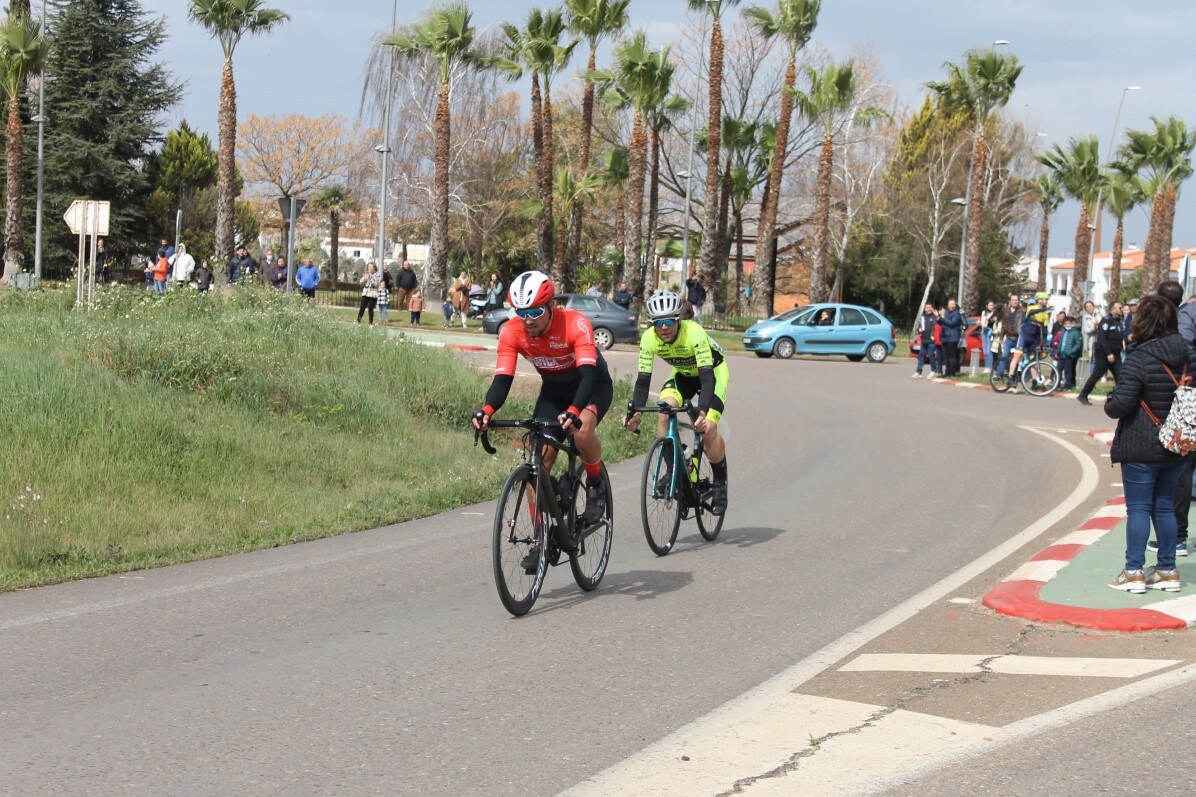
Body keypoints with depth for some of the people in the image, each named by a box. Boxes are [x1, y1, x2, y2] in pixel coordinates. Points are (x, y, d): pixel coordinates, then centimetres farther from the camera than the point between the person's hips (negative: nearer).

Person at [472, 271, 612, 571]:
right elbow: (502, 378, -26)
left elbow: (588, 373, -42)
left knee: (581, 431, -36)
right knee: (540, 459, -12)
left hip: (594, 386, -4)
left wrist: (573, 412, -59)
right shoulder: (512, 332, -21)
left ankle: (596, 487, -7)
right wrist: (487, 410, -47)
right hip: (553, 390, 4)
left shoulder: (575, 324, -32)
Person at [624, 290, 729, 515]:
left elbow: (706, 376, -41)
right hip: (682, 374, 4)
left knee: (708, 430, -19)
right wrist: (634, 412, -36)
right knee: (664, 413, -25)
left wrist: (702, 412, -53)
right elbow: (643, 379, -22)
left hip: (713, 371, -4)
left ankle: (720, 485, 1)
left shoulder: (693, 332, -37)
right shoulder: (649, 338, -25)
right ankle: (672, 470, -11)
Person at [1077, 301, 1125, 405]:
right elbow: (1102, 339, -18)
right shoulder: (1106, 320, -10)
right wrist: (1108, 354, -22)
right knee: (1096, 375, -2)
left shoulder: (1119, 322, 15)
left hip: (1115, 354, 7)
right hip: (1104, 354, -7)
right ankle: (1083, 396, 10)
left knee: (1120, 377, -4)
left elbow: (1119, 339, 17)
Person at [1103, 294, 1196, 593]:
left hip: (1141, 448, -6)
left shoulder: (1139, 358, -17)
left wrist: (1108, 404, 0)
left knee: (1138, 508, 0)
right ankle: (1167, 571, 17)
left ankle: (1134, 572, 0)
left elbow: (1122, 404, -20)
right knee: (1164, 506, 14)